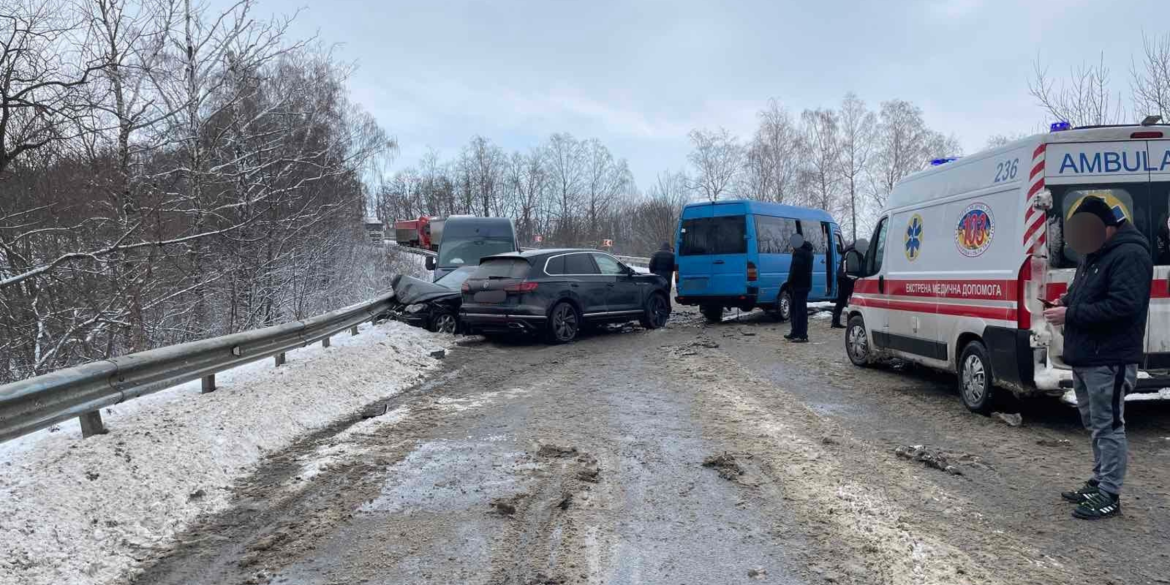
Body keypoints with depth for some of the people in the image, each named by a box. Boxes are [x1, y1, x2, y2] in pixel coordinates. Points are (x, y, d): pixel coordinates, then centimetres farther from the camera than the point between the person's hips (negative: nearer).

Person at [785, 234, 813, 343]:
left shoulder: (799, 253, -17)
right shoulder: (806, 251, 18)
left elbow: (795, 269, -22)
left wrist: (790, 282, -12)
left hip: (799, 285, -11)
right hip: (803, 284, 11)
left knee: (800, 310, -9)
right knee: (796, 309, 19)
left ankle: (803, 336, -9)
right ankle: (796, 332, 27)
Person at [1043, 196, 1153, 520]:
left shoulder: (1130, 255, -15)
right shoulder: (1093, 254, 16)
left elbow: (1122, 305, -25)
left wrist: (1070, 315, -22)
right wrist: (1068, 301, 5)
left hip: (1109, 360, -10)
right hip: (1085, 357, 10)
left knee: (1108, 426, -4)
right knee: (1094, 424, 18)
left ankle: (1109, 495, 3)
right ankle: (1100, 482, 29)